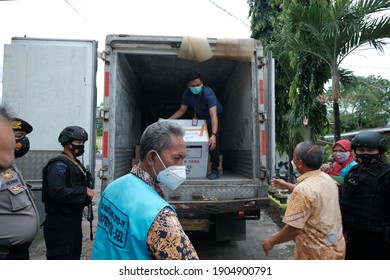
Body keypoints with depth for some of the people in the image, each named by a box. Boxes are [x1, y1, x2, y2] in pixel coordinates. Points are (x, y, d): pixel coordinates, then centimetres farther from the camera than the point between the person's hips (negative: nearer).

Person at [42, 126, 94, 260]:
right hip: (60, 225, -10)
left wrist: (87, 195, 6)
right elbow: (57, 192, -31)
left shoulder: (76, 164, 14)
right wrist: (84, 191, -23)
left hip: (74, 221, 10)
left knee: (74, 256, 21)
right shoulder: (59, 165, -17)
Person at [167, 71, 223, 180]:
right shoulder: (187, 93, -18)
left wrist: (213, 135, -57)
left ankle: (215, 169, -14)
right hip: (199, 117, 5)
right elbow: (181, 110, -6)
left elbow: (213, 115, -45)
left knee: (213, 142, -21)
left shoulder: (208, 94, -36)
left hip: (213, 116, -5)